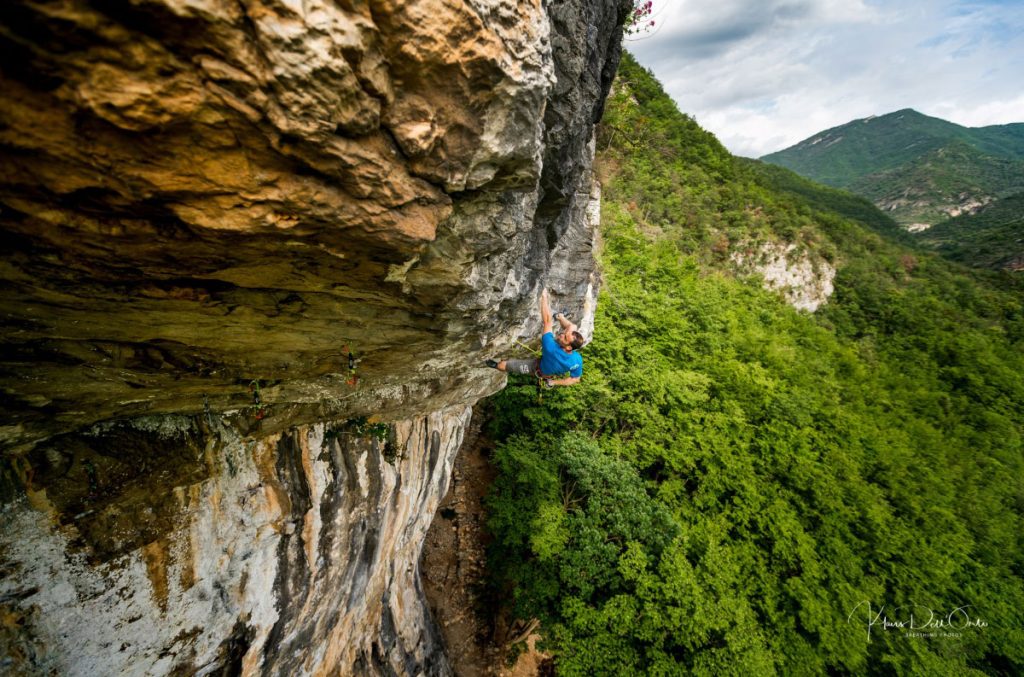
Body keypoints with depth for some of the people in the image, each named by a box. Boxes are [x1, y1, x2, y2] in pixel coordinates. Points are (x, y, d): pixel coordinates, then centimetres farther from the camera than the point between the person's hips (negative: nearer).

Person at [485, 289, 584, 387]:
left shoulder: (551, 348, -49)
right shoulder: (578, 360, -39)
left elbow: (547, 321, -41)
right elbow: (575, 379, -21)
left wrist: (544, 296, -33)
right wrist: (553, 382, -9)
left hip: (540, 368, -3)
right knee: (573, 327, 3)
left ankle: (496, 365, 48)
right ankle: (558, 317, 35)